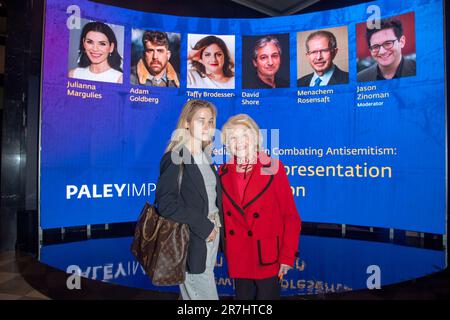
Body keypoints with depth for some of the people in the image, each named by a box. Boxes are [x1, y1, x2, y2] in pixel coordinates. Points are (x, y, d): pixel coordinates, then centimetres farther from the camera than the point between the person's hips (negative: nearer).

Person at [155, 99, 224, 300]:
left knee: (192, 295, 20)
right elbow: (166, 203, -21)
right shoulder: (175, 159, -14)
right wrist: (203, 226, -17)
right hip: (192, 242, -7)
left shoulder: (205, 157, 9)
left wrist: (215, 226, 3)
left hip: (211, 235, 7)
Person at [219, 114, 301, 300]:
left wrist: (287, 256, -11)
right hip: (238, 259, 4)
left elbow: (291, 216, -9)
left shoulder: (273, 169, -11)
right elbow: (223, 213, 9)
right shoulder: (224, 172, 1)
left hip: (267, 258, -4)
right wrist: (225, 246, 4)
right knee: (242, 295, 18)